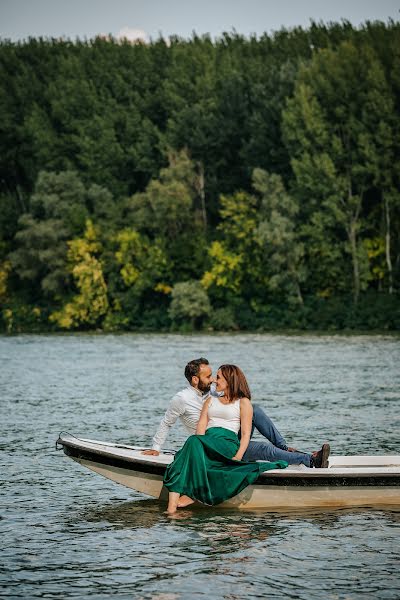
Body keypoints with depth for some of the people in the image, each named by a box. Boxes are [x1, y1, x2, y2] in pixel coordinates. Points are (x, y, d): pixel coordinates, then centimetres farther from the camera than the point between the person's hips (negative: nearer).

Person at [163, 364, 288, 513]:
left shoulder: (243, 402, 14)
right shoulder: (211, 400, 30)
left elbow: (246, 434, 3)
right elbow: (201, 425, 15)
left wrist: (238, 457, -15)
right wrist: (200, 443, -8)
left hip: (228, 443, -4)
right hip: (207, 441, 4)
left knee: (193, 442, -35)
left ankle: (192, 493, -41)